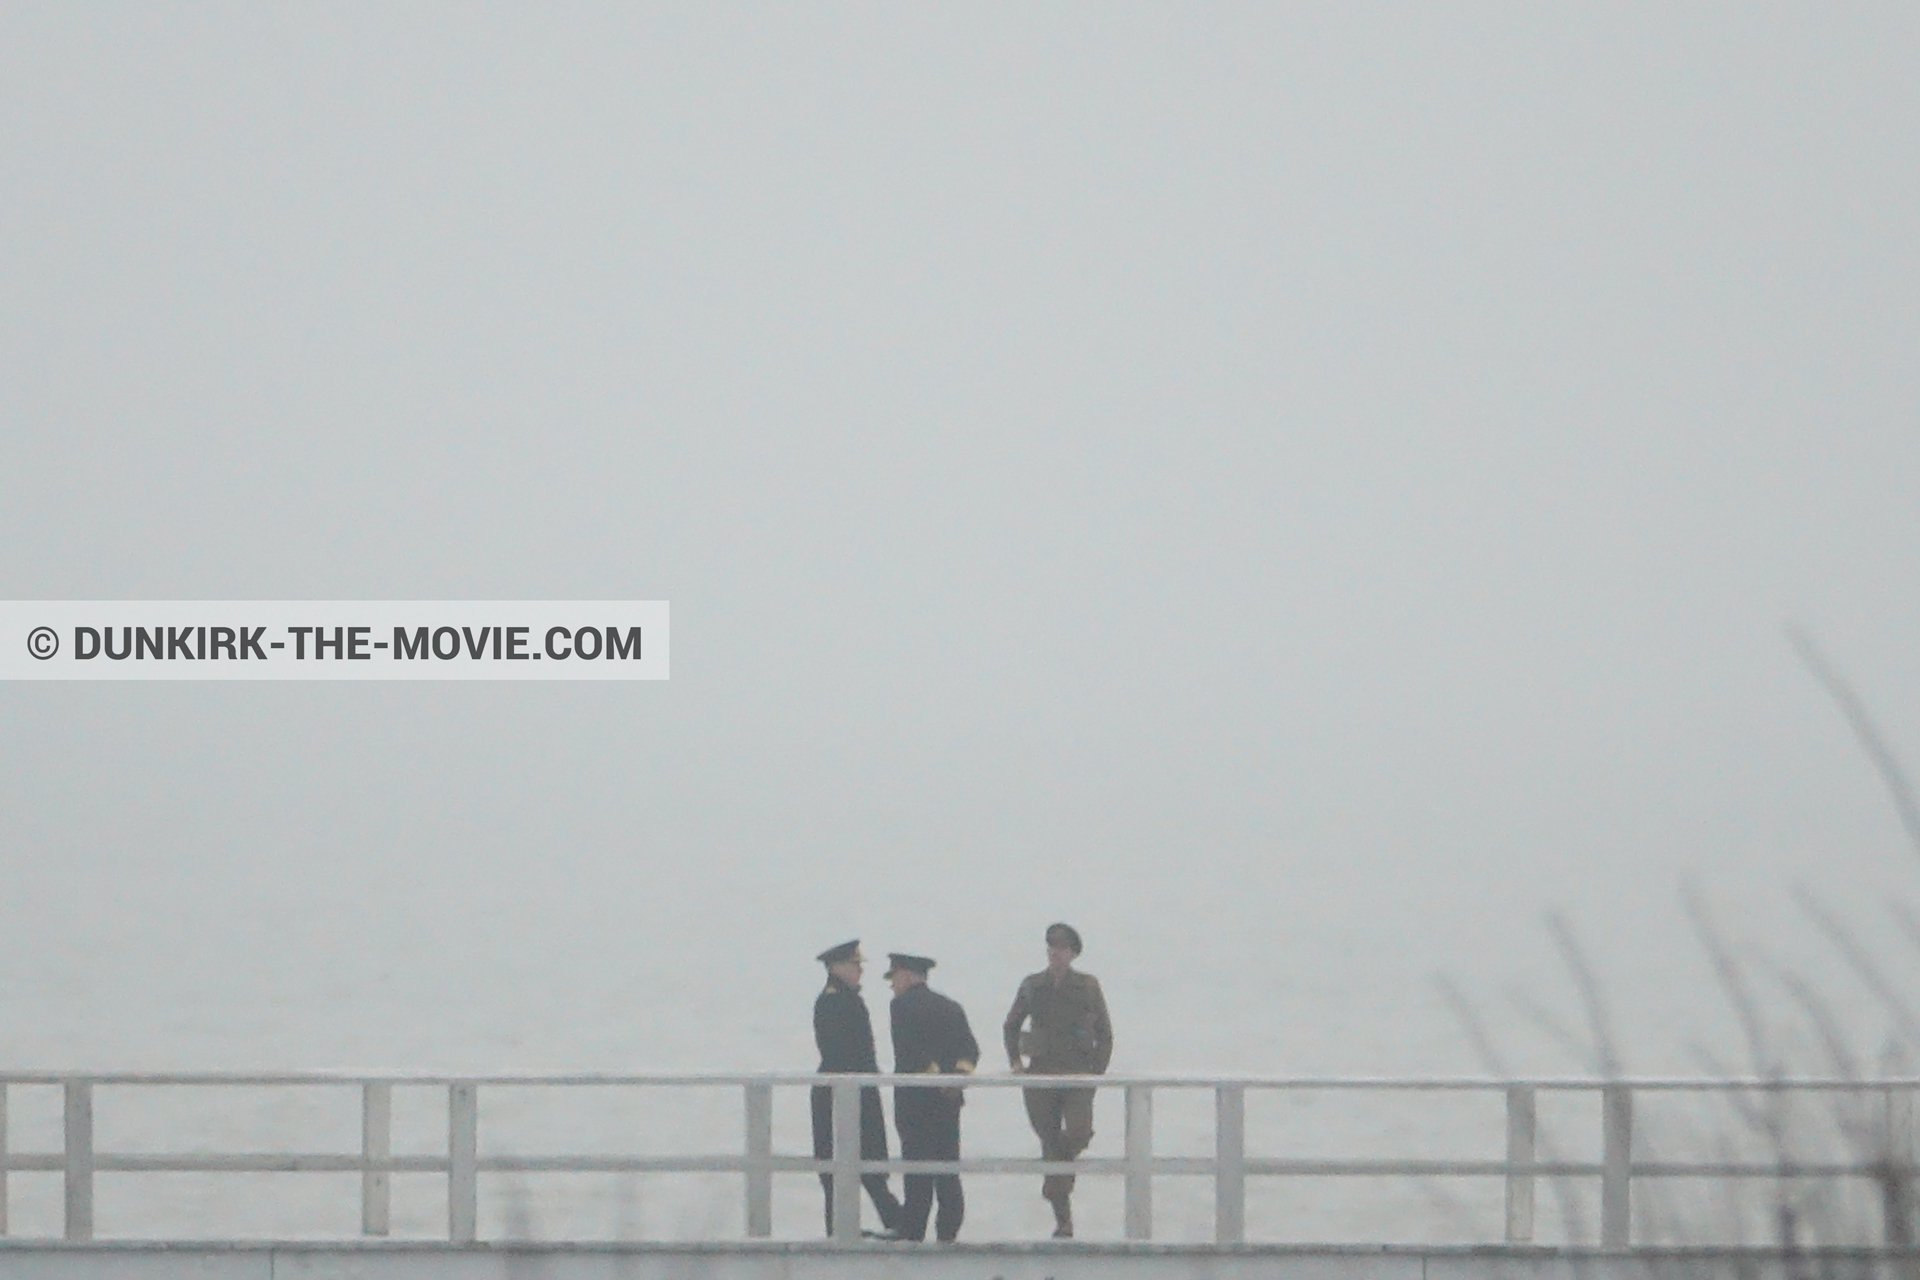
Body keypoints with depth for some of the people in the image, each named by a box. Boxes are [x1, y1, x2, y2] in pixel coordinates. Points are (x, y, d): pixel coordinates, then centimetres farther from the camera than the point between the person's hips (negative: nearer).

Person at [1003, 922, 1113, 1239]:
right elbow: (1011, 1026, 22)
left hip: (1078, 1073, -2)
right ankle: (1063, 1221, 8)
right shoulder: (1032, 986, 8)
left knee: (1078, 1132, -24)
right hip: (1041, 1074, 2)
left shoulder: (1088, 986, 4)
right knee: (1050, 1143, 1)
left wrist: (1097, 1070, -1)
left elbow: (1105, 1032, 9)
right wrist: (1015, 1061, 11)